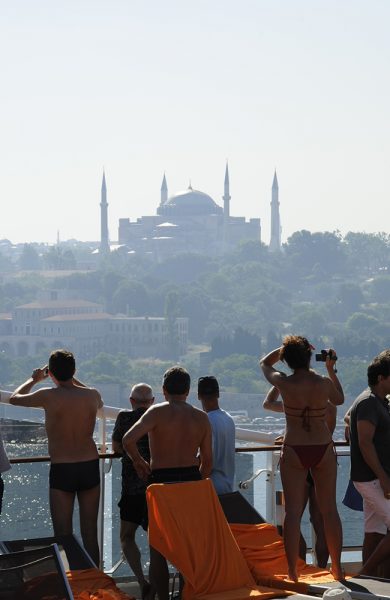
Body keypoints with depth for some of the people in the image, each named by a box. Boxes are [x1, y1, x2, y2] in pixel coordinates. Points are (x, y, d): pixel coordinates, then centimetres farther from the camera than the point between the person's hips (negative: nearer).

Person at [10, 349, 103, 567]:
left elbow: (15, 398, 7)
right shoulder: (92, 395, -2)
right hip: (90, 467, 3)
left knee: (63, 537, 2)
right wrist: (73, 379, 30)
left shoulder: (49, 396, -12)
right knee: (90, 534, 11)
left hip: (61, 469, -3)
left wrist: (35, 379, 23)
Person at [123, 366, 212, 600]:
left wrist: (139, 462, -4)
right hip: (192, 480, 4)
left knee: (158, 549, 4)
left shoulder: (158, 412, -8)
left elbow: (128, 440, -22)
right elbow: (207, 461, 7)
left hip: (162, 482, -4)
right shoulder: (202, 418, 5)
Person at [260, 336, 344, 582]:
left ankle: (293, 571, -2)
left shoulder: (284, 384, -10)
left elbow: (265, 363, 11)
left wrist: (286, 348, 9)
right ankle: (337, 568, 15)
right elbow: (339, 399, 15)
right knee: (329, 510, 10)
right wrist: (331, 369, 18)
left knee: (293, 511, 1)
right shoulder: (324, 383, -9)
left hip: (294, 451, -1)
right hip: (323, 449, 1)